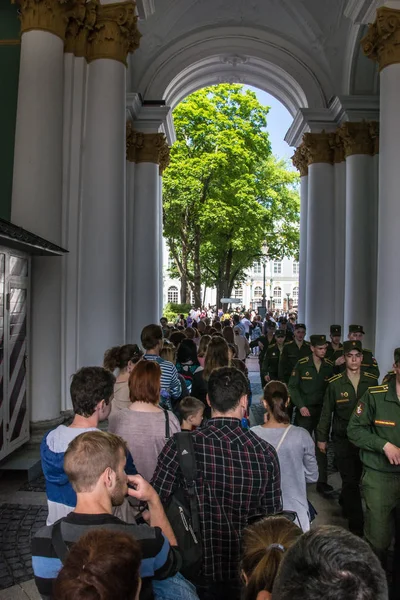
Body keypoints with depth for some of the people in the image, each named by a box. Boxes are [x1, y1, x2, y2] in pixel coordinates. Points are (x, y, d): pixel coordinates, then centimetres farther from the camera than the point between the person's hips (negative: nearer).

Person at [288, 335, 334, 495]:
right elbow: (292, 387, -4)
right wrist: (301, 406, -11)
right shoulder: (302, 364, -6)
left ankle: (322, 481, 14)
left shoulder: (330, 366, 0)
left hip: (322, 410, 2)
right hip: (304, 410, -2)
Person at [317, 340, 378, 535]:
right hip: (343, 439, -2)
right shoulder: (335, 383, -8)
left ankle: (344, 503, 45)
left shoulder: (372, 381, -3)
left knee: (356, 478, 15)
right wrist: (322, 438, 4)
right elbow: (326, 412, 0)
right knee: (350, 481, -1)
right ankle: (357, 526, 10)